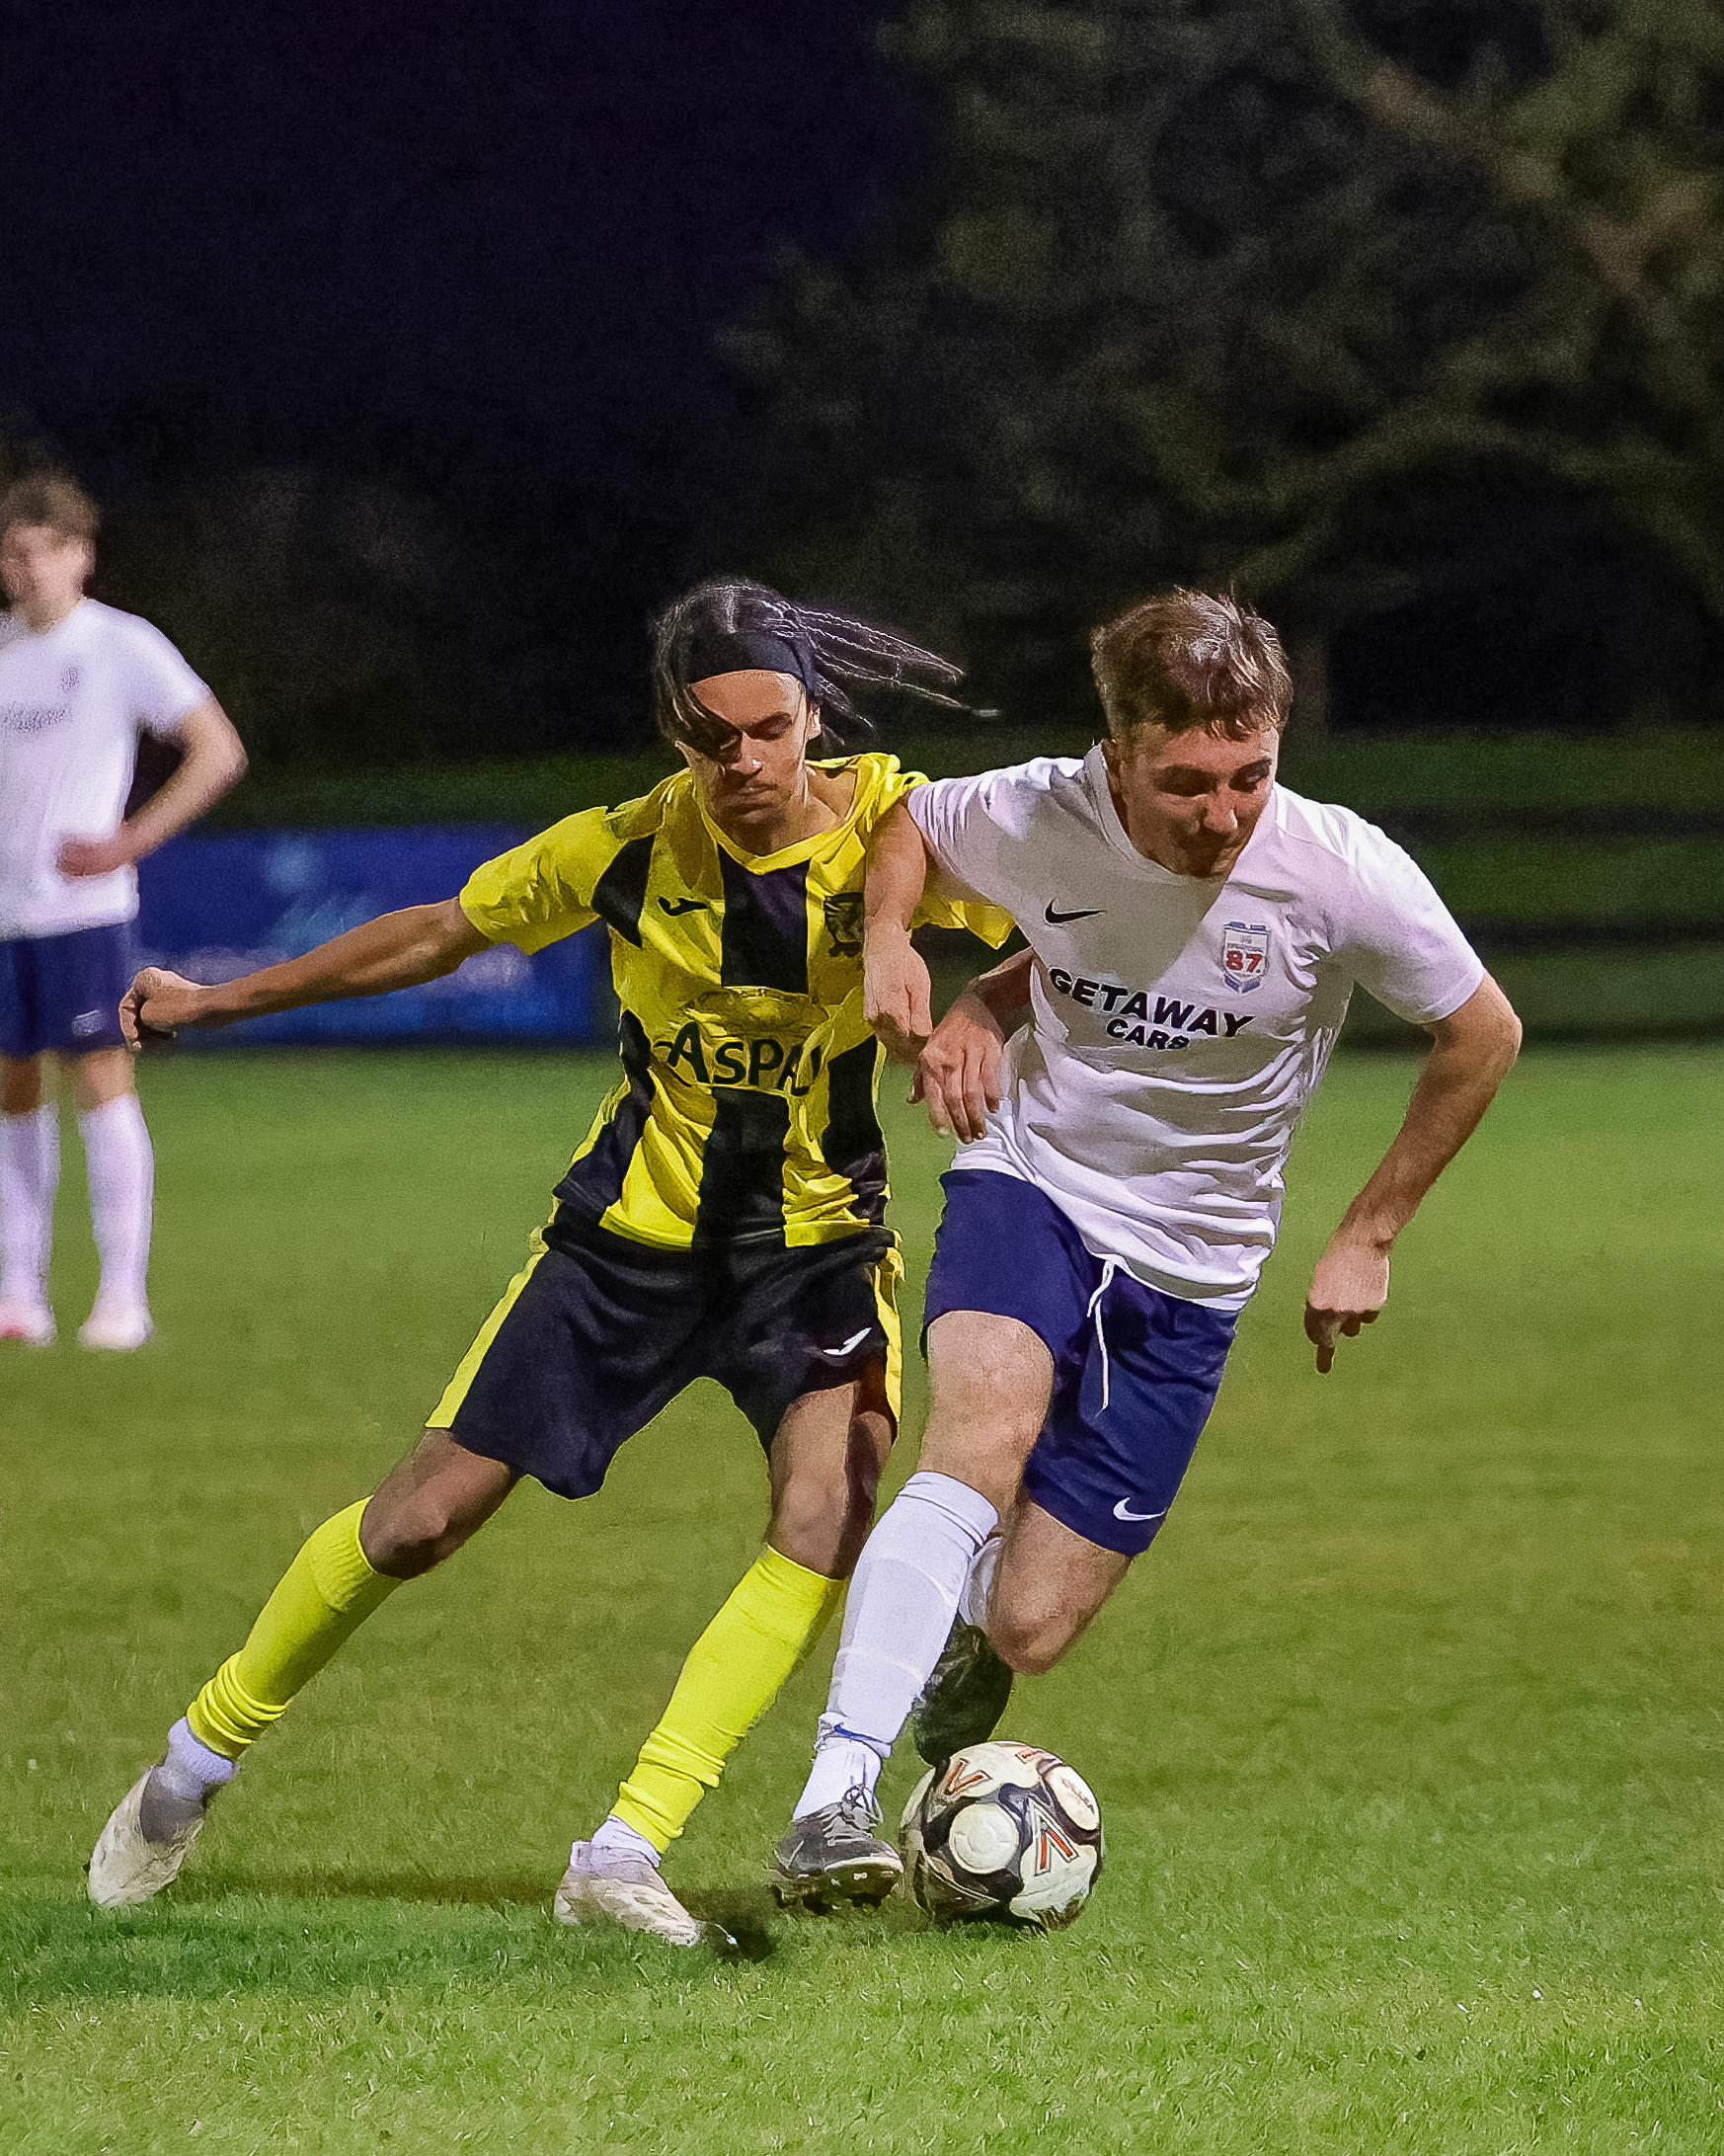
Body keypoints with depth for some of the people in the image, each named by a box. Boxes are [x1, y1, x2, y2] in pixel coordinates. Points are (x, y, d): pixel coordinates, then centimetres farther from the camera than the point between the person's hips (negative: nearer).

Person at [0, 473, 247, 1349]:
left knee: (101, 1080, -9)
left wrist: (130, 842, -12)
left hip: (84, 906, -5)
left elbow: (219, 751, -6)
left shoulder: (121, 645, -5)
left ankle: (123, 1297, -7)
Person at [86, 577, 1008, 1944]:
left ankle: (624, 1857, -24)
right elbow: (439, 936, 4)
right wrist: (220, 1003, 13)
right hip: (634, 1230, 1)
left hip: (814, 1242, -1)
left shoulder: (892, 824, -16)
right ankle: (199, 1761, 24)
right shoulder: (631, 850, -12)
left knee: (830, 1512, -27)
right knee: (422, 1521, 0)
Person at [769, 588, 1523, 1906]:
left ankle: (954, 1670, 36)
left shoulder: (1344, 876, -20)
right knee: (985, 1440, -34)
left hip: (1189, 1269, 0)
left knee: (1027, 1630, -4)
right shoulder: (1032, 818, -16)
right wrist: (890, 941, -11)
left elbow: (1483, 1036, -2)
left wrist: (1370, 1237, 2)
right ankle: (835, 1804, -39)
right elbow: (909, 826, 10)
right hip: (1031, 1186, 0)